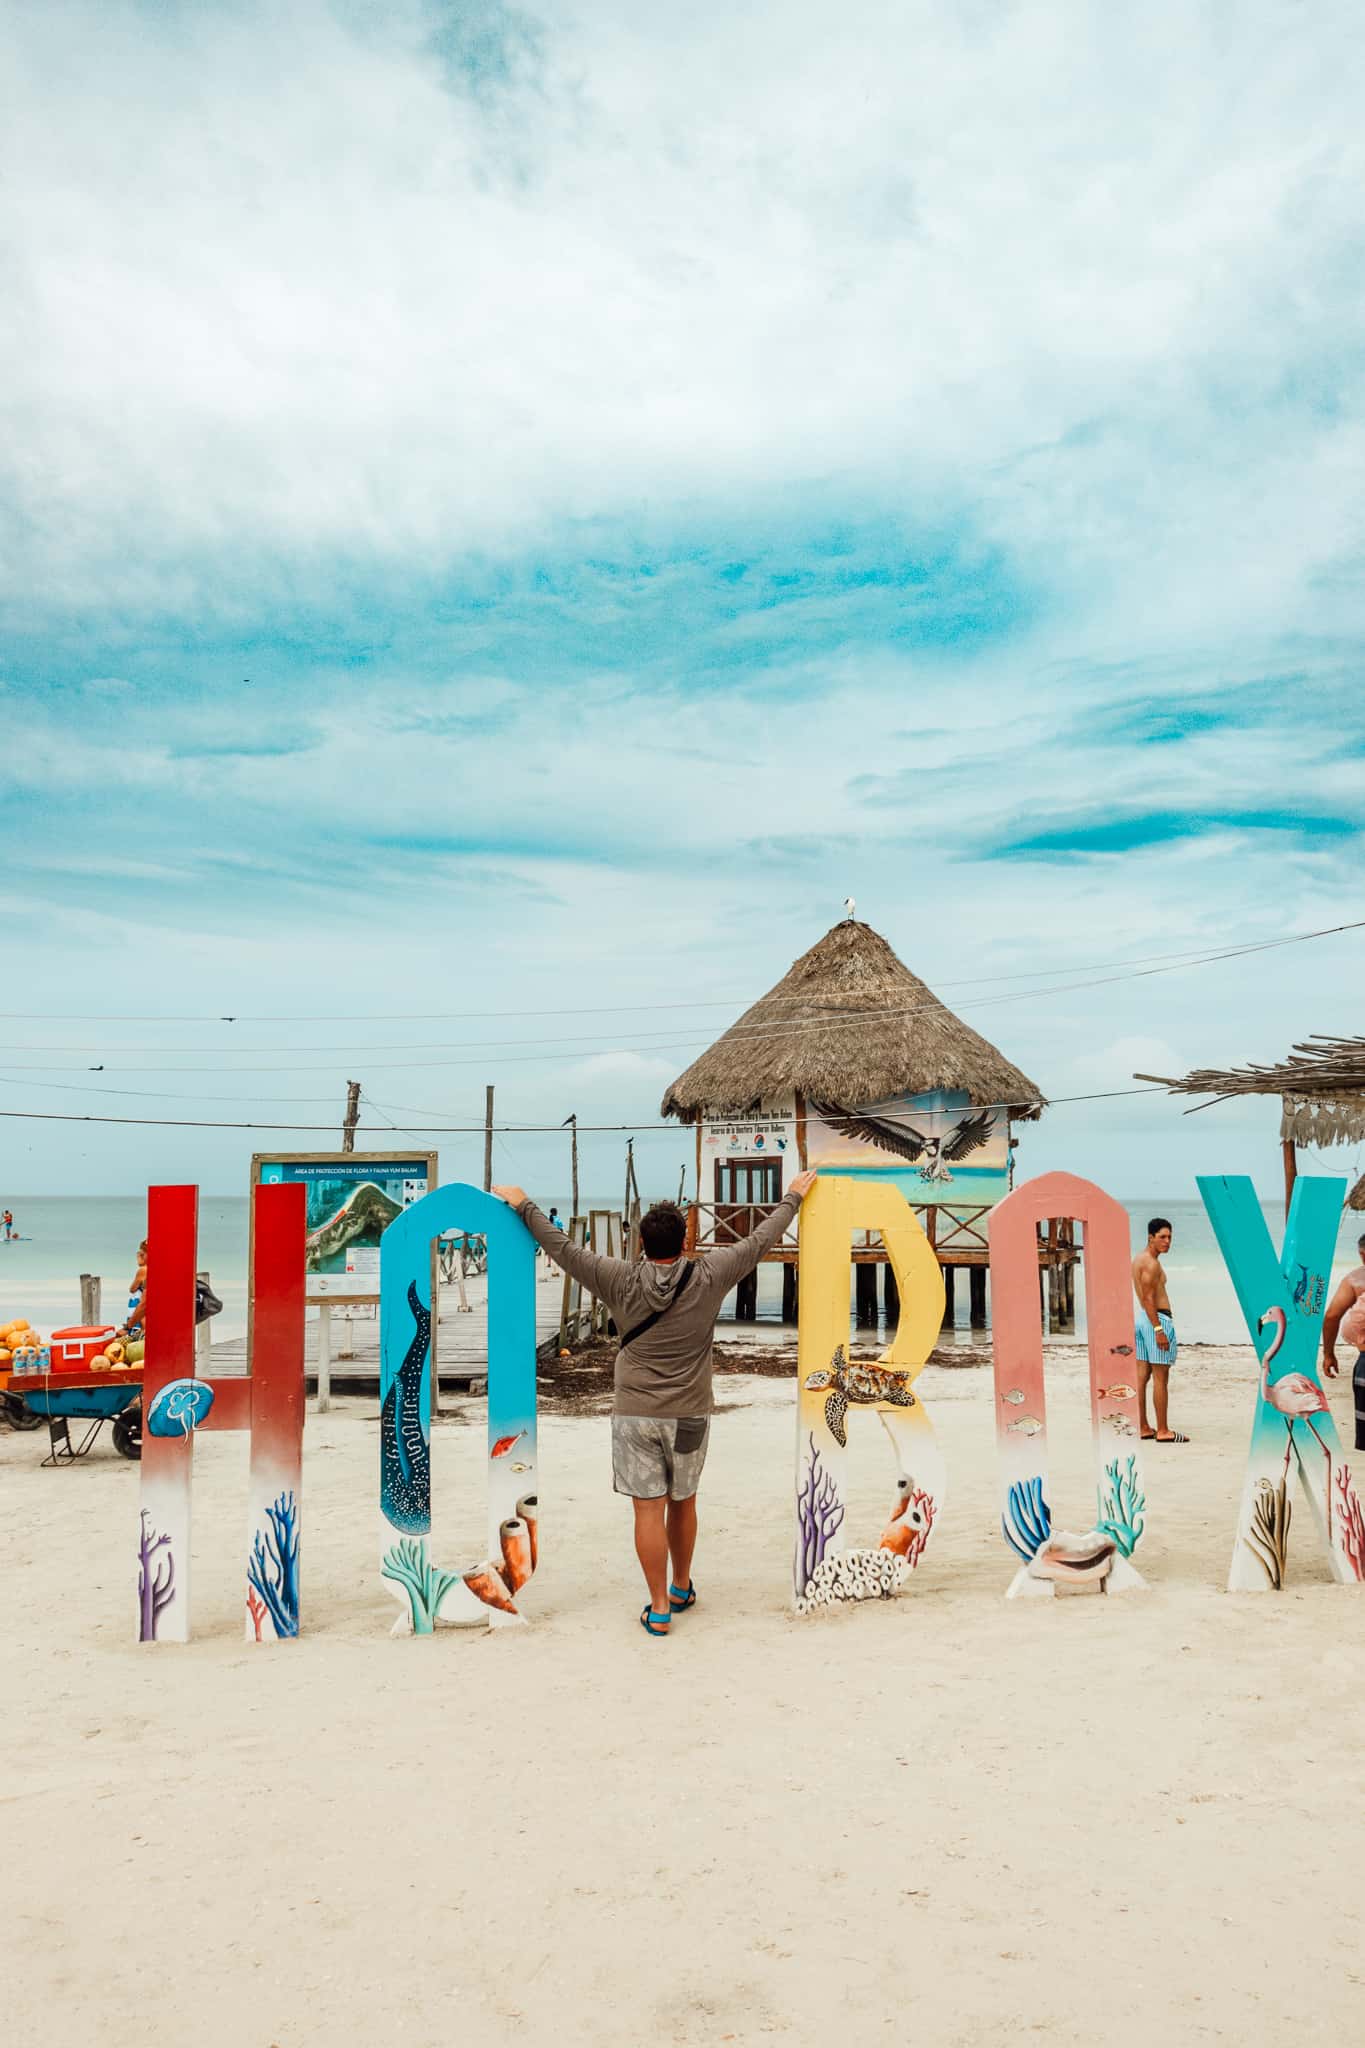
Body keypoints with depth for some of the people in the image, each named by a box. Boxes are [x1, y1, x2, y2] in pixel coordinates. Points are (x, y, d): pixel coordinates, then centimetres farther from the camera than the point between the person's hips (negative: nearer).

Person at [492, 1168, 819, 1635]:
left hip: (634, 1414, -1)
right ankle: (682, 1588, 34)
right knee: (683, 1504, 17)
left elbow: (563, 1249, 0)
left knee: (649, 1510, 3)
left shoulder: (621, 1281, -8)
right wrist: (793, 1198, 16)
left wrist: (525, 1207, 10)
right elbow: (758, 1240, 3)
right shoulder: (709, 1278, -7)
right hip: (689, 1415, 1)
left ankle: (659, 1609, 7)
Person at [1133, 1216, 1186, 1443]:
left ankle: (1144, 1428, 13)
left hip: (1141, 1318, 10)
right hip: (1157, 1319, -10)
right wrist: (1158, 1329, -23)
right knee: (1161, 1378, -5)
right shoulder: (1151, 1263, -15)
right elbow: (1148, 1298, -21)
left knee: (1142, 1376, 9)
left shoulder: (1139, 1259, 15)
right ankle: (1163, 1431, -1)